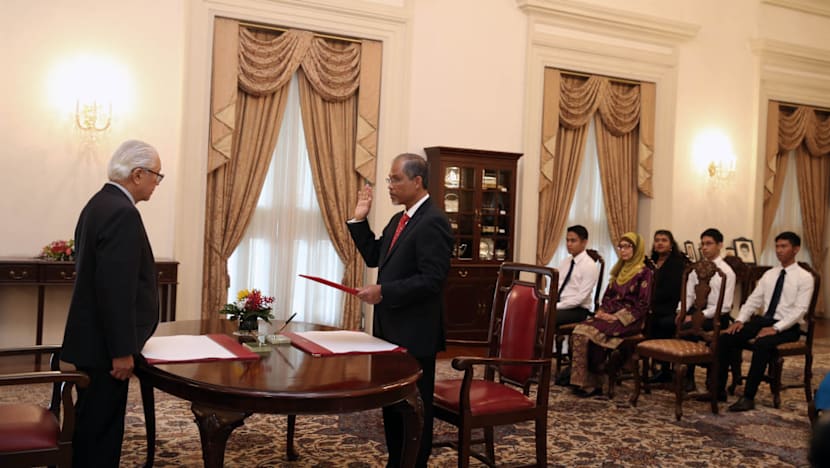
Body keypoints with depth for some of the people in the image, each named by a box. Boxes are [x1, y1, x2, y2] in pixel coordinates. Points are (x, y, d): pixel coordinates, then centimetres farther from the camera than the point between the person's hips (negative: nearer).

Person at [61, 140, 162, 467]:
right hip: (103, 344, -10)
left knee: (93, 422, 18)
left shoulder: (100, 203, 11)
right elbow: (116, 289, -25)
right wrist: (122, 350, -21)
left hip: (93, 338, 10)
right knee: (100, 426, 1)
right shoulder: (122, 213, -20)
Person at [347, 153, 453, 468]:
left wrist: (383, 292, -23)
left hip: (415, 333, -9)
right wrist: (360, 219, 8)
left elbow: (432, 280, -24)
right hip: (391, 328, 10)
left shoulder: (433, 221, -17)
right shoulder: (398, 220, 13)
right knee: (392, 404, 19)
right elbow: (374, 257, 18)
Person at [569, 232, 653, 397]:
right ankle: (582, 381, -24)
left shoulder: (644, 273, -3)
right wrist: (602, 311, 2)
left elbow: (642, 305, -9)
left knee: (592, 333, -29)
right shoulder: (619, 270, 20)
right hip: (609, 315, 7)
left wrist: (616, 317, -16)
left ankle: (593, 383, -18)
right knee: (579, 330, -21)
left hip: (629, 320, -6)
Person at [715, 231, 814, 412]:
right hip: (763, 320, 6)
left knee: (761, 345, -37)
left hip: (787, 326, -6)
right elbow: (754, 299, 12)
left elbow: (800, 309, -13)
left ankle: (748, 397, -30)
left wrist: (776, 328, -23)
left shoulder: (804, 277, -3)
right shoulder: (769, 274, 15)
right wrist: (740, 320, -5)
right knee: (725, 338, -16)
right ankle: (719, 389, -12)